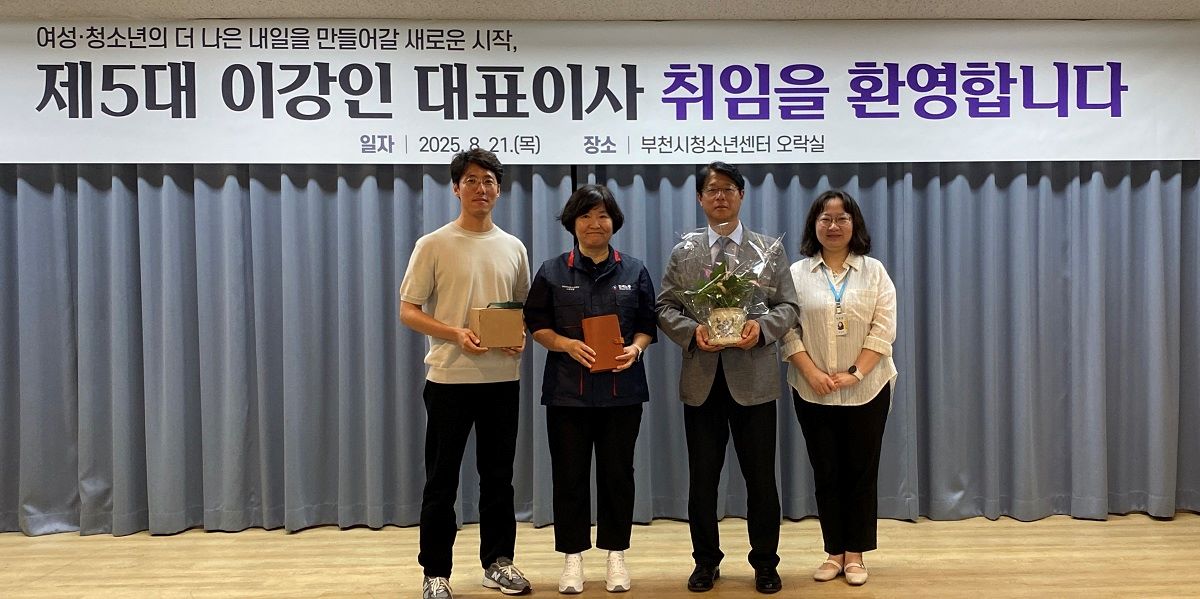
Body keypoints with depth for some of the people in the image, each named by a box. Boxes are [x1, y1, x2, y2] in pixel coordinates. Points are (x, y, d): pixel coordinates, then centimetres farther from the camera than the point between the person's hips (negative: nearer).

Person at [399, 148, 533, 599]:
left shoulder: (513, 248, 8)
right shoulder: (434, 245, -3)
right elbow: (407, 311, -4)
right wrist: (454, 333, -19)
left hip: (502, 377, 4)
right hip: (449, 377, -3)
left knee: (498, 476, 13)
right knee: (442, 480, 4)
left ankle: (498, 562, 26)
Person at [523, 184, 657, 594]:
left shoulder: (634, 271, 6)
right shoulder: (552, 272, 4)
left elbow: (647, 325, 8)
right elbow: (537, 325, 3)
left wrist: (636, 348, -13)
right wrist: (568, 345, -15)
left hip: (621, 389, 1)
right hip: (567, 389, 0)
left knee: (617, 473, 7)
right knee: (570, 475, 4)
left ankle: (616, 555, 20)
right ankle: (573, 557, 17)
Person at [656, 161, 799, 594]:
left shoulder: (769, 249, 8)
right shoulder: (683, 253, 9)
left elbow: (788, 306, 4)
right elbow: (665, 308, 5)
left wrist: (762, 326, -16)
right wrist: (692, 331, -14)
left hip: (754, 378, -1)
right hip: (702, 380, 1)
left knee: (761, 476, 6)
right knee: (702, 477, 9)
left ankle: (765, 563, 21)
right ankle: (706, 561, 24)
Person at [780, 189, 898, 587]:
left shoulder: (874, 271, 3)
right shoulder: (797, 274, 3)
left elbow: (884, 328, -4)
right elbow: (788, 330, -2)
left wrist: (855, 373, -14)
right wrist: (812, 373, -14)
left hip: (866, 390, 0)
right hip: (812, 392, 0)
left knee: (861, 472, 5)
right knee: (826, 473, 7)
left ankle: (855, 554, 15)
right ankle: (834, 552, 18)